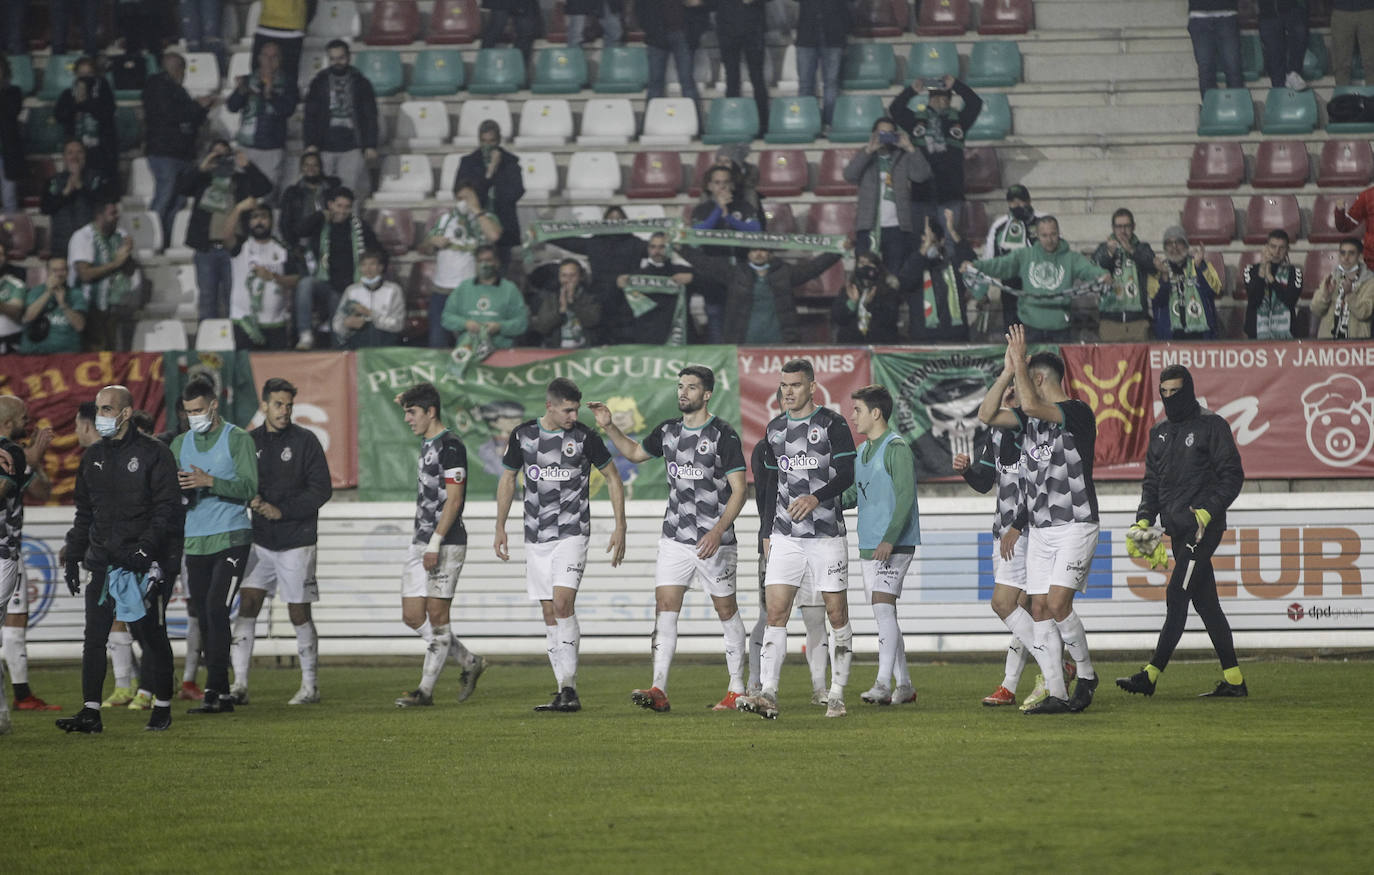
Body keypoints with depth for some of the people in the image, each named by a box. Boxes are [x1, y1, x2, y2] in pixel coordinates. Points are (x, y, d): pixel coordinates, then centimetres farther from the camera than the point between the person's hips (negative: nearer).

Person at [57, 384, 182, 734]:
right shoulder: (92, 457, 14)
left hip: (142, 562, -5)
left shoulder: (153, 454, -4)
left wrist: (146, 549, -18)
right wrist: (72, 557, 15)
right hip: (101, 561, 5)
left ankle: (162, 707, 13)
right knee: (94, 637, -1)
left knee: (152, 637, 1)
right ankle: (90, 711, 0)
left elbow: (167, 508, -8)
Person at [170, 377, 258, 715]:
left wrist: (209, 482, -20)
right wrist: (178, 489, -11)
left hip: (231, 538, -5)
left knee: (216, 610, -15)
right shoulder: (180, 444, 14)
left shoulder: (238, 439, -2)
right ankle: (223, 694, 10)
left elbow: (249, 488, -10)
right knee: (205, 620, 4)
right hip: (195, 542, 5)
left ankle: (213, 692, -16)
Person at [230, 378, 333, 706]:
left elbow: (321, 489, -7)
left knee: (299, 614, 2)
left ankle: (310, 686, 13)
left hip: (296, 542, -3)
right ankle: (239, 685, -6)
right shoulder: (250, 442, 7)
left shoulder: (305, 441, -3)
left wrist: (281, 510, -14)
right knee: (247, 606, -7)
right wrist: (250, 498, -10)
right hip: (260, 540, 3)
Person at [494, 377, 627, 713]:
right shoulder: (523, 435, 2)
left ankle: (569, 688, -18)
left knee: (563, 603, -19)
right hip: (536, 537, 4)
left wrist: (620, 527, 0)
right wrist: (500, 527, 12)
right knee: (549, 613, 3)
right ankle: (565, 691, 7)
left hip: (572, 534, -4)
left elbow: (612, 477, 5)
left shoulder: (584, 437, -5)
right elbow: (508, 478, 15)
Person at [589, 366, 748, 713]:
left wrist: (718, 531, -23)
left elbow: (739, 489, -12)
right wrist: (609, 427, 13)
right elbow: (635, 452, 28)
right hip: (674, 538, 5)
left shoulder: (723, 435, -10)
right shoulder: (667, 431, 8)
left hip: (714, 542, -5)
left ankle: (737, 690, 16)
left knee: (727, 612, 6)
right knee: (664, 608, -7)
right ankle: (658, 690, -13)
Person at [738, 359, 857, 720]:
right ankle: (768, 695, -15)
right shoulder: (775, 428, 13)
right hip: (786, 535, 4)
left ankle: (837, 695, 9)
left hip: (827, 534, -4)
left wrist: (816, 498, -26)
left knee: (837, 613, 1)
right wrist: (767, 531, 16)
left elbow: (846, 474, -11)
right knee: (776, 612, -8)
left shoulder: (832, 423, -3)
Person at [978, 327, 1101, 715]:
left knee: (1058, 603, -17)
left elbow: (1031, 405, -27)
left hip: (1075, 525, -8)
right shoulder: (1031, 416, 12)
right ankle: (1057, 694, 0)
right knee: (1039, 610, -1)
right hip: (1040, 529, 8)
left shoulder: (1078, 412, -12)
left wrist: (1019, 363, -16)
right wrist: (1008, 372, 1)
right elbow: (987, 415, 8)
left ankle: (1086, 675, 3)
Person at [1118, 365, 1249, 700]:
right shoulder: (1160, 433, 18)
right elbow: (1152, 482, 21)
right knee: (1205, 603, 7)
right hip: (1179, 531, 8)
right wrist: (1144, 519, 6)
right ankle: (1233, 679, 9)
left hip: (1203, 528, -8)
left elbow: (1232, 476, -7)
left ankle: (1151, 675, -15)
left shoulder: (1211, 426, -3)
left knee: (1176, 598, -12)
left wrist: (1206, 512, -17)